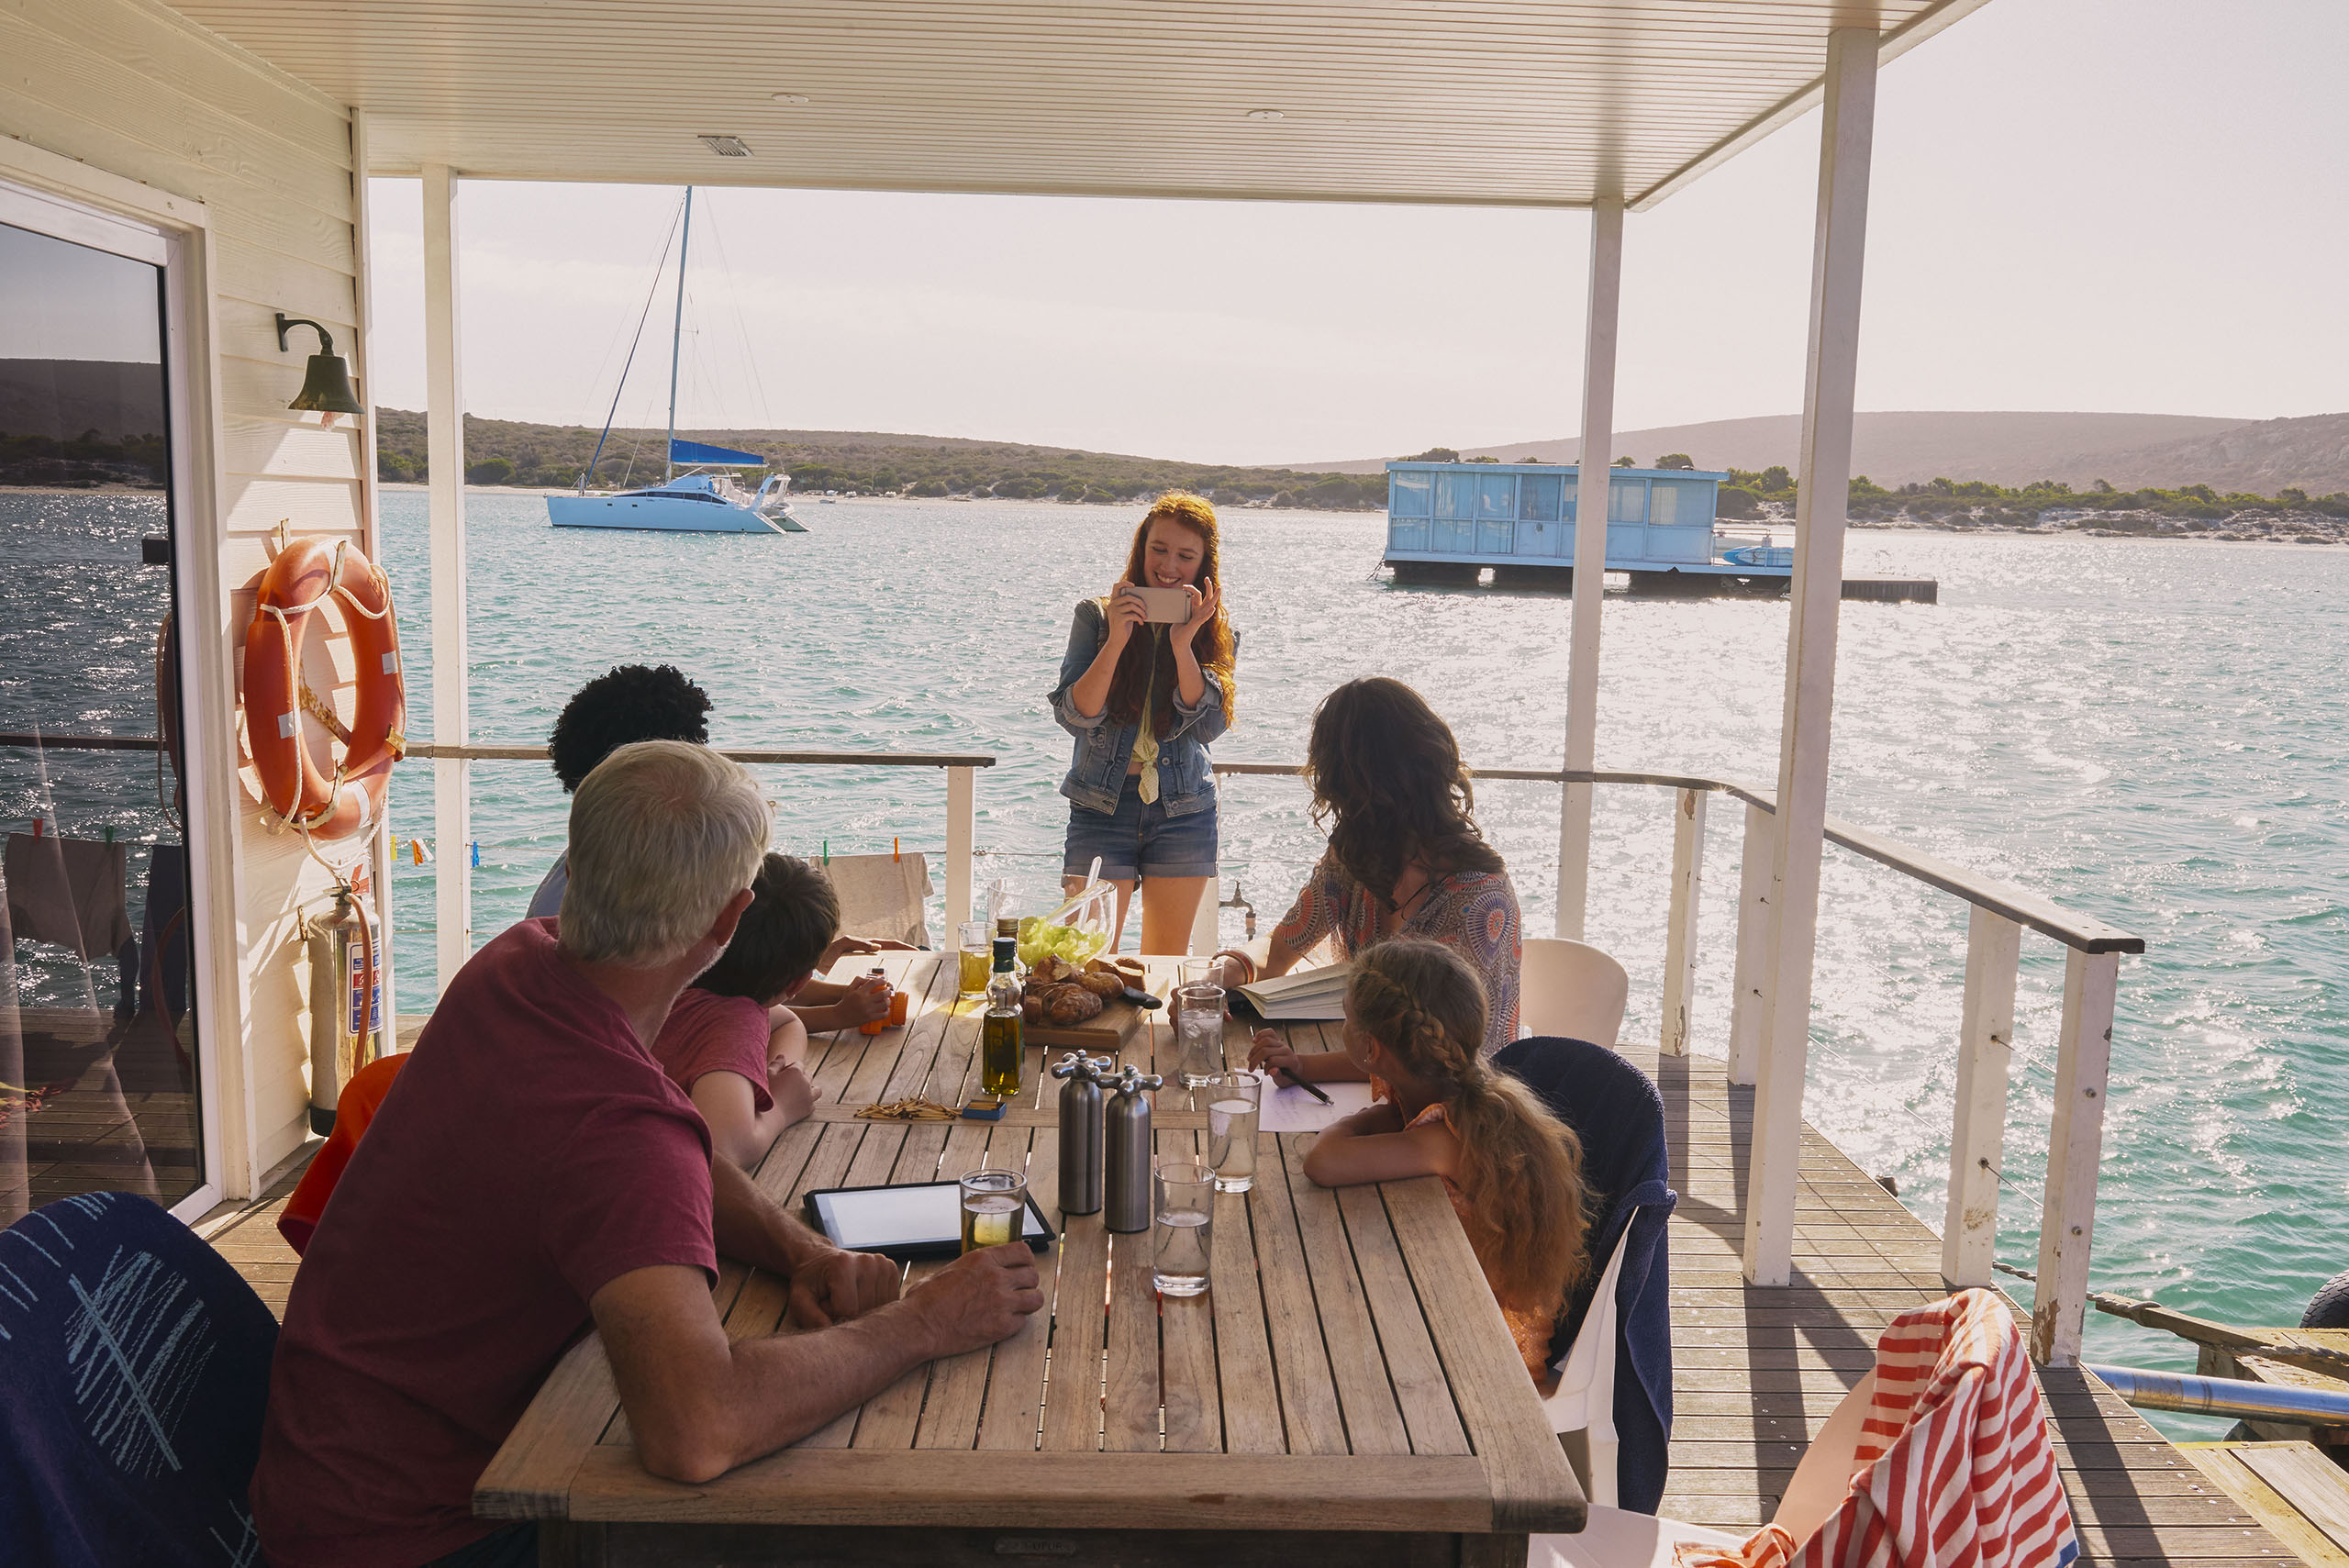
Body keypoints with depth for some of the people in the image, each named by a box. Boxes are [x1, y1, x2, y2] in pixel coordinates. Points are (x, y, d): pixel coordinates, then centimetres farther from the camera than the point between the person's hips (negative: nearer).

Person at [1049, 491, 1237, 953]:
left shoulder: (1217, 632, 4)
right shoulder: (1096, 615, 1)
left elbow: (1210, 726, -8)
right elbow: (1073, 716, -8)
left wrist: (1184, 645, -19)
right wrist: (1116, 640, -18)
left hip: (1184, 813, 2)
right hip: (1103, 808, -1)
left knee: (1167, 965, 10)